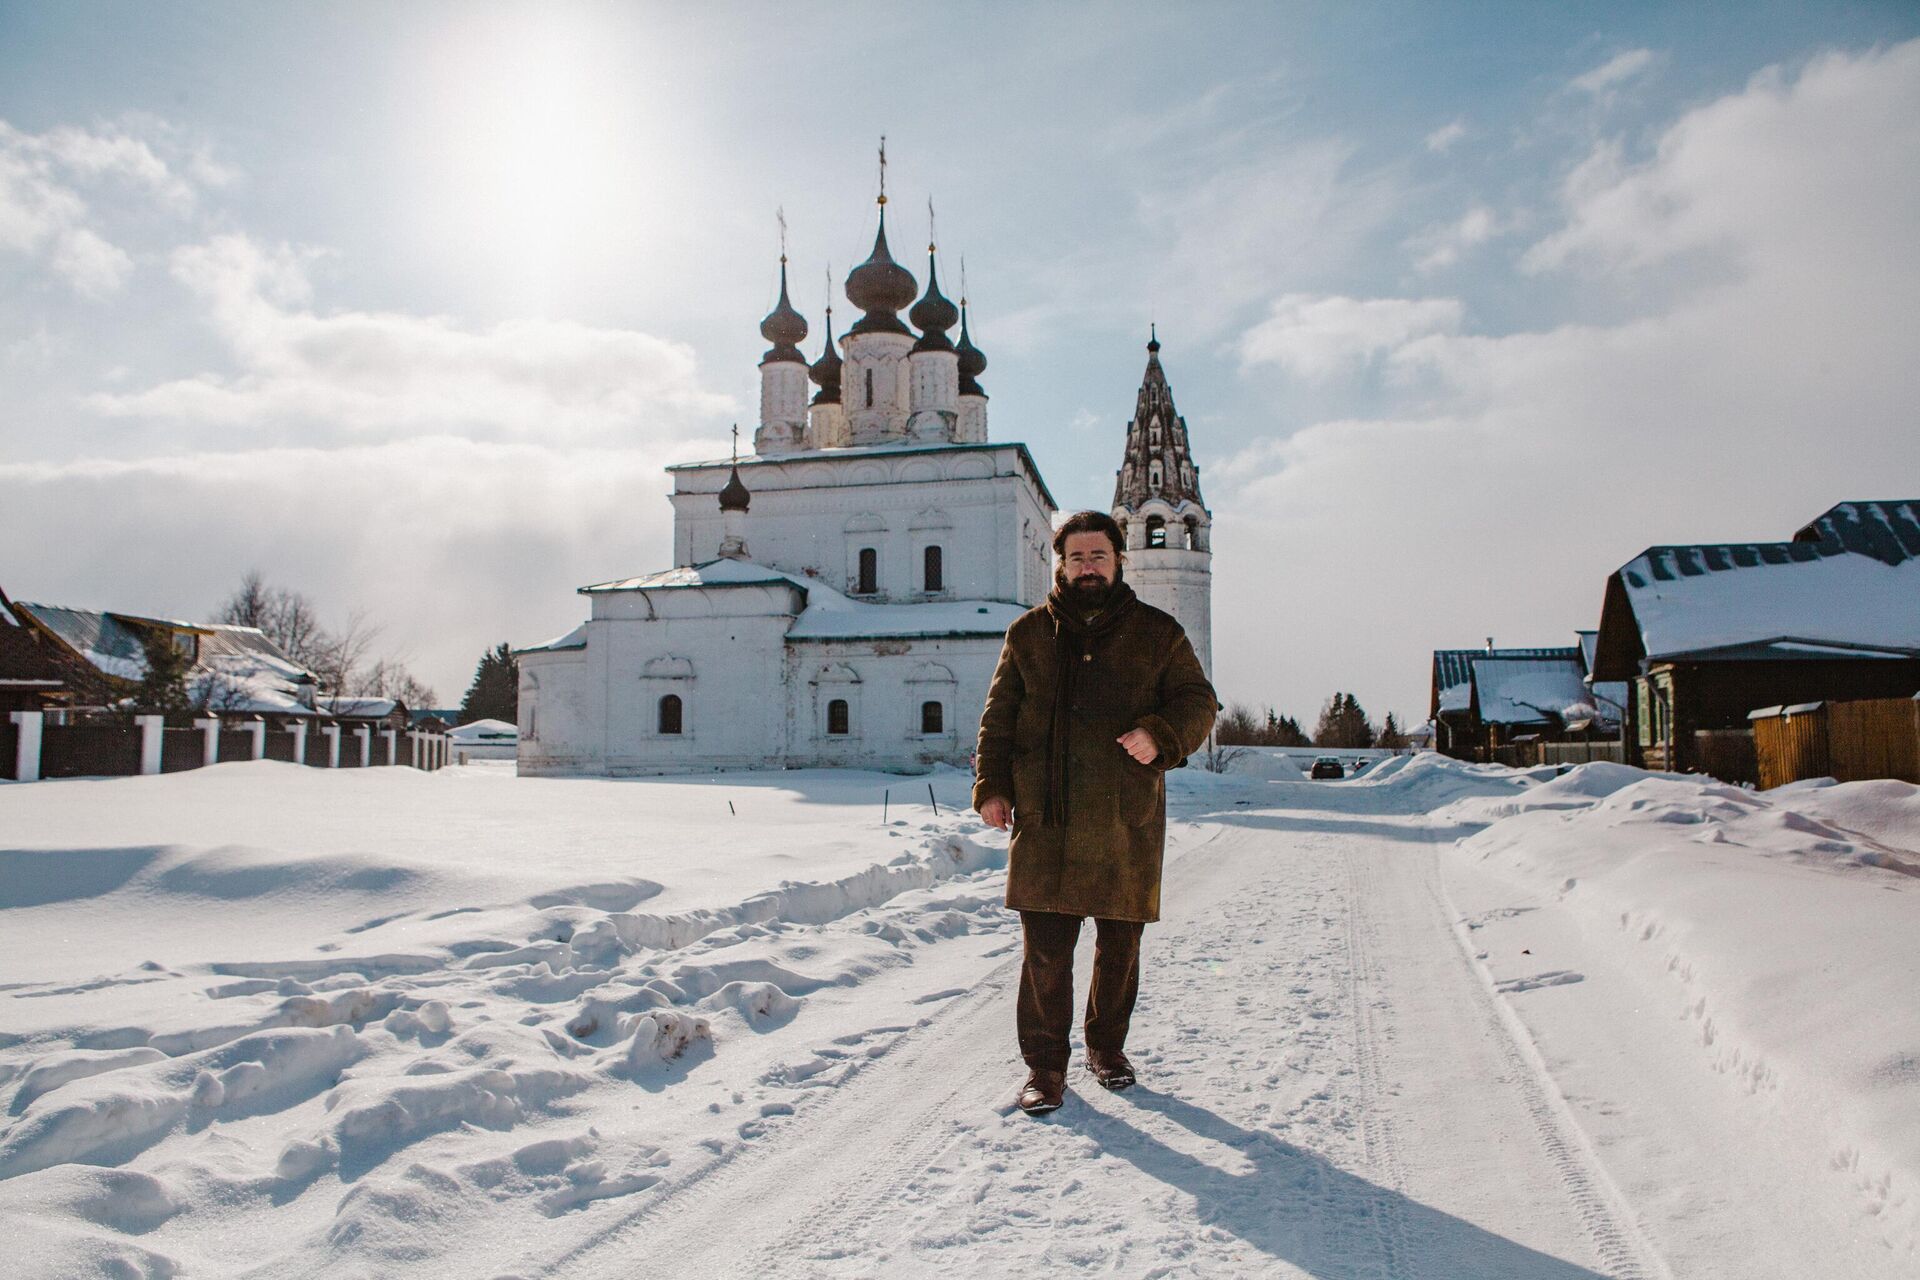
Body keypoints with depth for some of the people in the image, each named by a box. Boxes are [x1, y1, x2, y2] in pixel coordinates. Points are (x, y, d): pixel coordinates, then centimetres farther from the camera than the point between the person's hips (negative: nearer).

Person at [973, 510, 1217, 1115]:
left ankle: (1107, 1047, 33)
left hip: (1127, 822, 1)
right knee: (1044, 950, -2)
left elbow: (1197, 702, 9)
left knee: (1120, 947, 13)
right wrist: (992, 785, 2)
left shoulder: (1157, 633, 7)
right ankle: (1044, 1066, 13)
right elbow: (999, 716, 12)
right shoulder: (1030, 632, 9)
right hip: (1045, 819, 0)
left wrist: (1161, 735, -12)